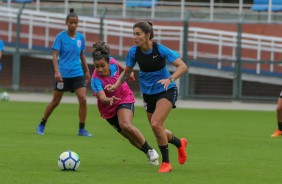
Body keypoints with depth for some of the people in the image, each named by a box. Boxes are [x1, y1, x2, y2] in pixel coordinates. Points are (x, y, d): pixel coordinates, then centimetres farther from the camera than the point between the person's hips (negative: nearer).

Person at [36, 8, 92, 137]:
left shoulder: (80, 37, 6)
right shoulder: (61, 37, -7)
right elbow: (55, 55, -11)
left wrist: (87, 71, 18)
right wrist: (57, 71, -22)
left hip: (77, 74, 3)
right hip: (63, 74, -3)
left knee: (83, 99, -11)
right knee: (55, 101, 5)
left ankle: (82, 129, -1)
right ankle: (41, 125, 24)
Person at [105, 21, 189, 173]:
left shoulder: (160, 49, -23)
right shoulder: (134, 52, -11)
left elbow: (183, 67, -24)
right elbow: (126, 72, 3)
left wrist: (170, 79, -40)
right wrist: (116, 85, -14)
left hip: (166, 91, -5)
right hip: (148, 93, 5)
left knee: (156, 124, -24)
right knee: (158, 132, 11)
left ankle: (166, 163, -8)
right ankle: (179, 143, 44)